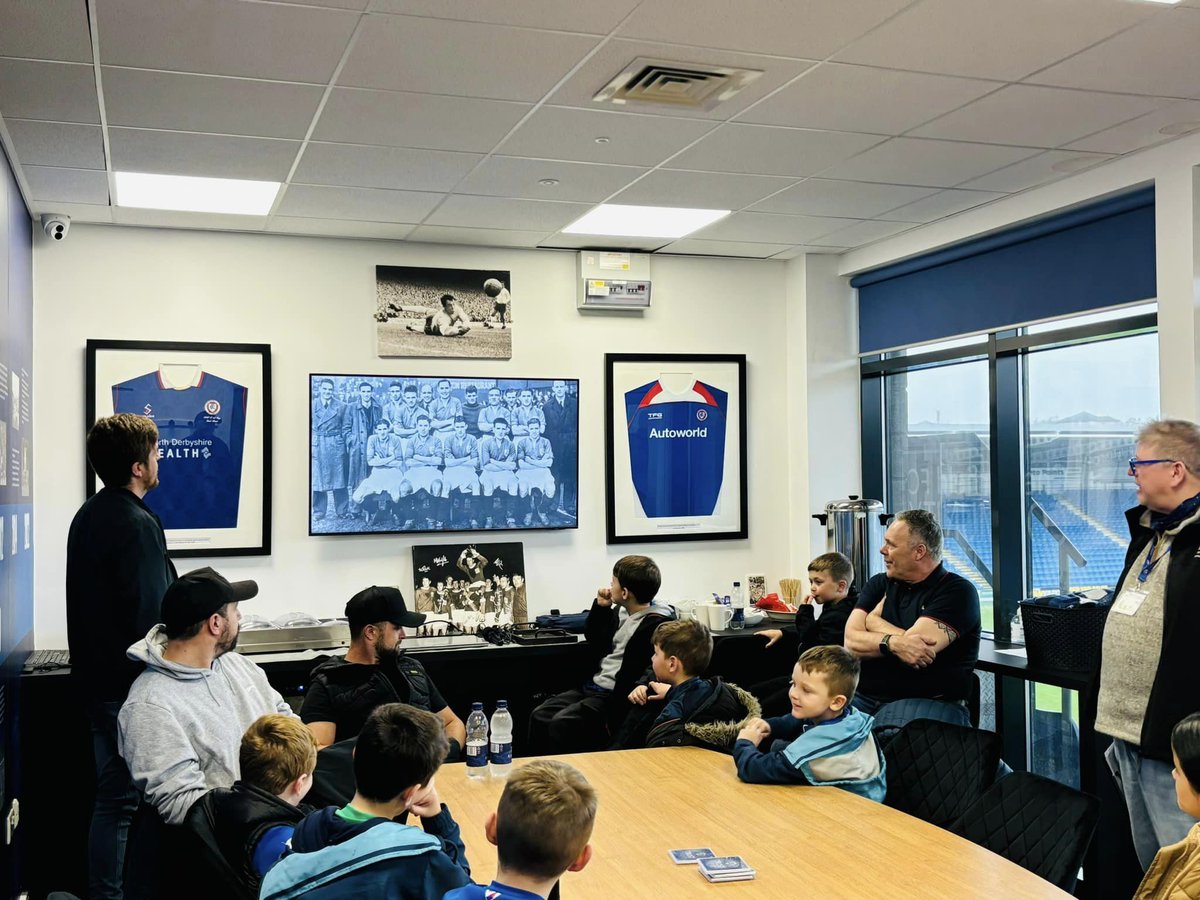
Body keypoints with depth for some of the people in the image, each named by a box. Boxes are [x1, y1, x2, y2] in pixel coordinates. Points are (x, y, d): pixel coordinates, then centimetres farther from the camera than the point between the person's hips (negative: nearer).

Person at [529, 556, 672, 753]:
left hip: (615, 696, -9)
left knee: (561, 724, -25)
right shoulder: (621, 611, 11)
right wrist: (600, 607, 9)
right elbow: (592, 638, 27)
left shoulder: (656, 624, -17)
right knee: (539, 716, -3)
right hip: (592, 687, 9)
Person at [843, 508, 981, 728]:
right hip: (863, 697, 5)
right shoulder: (878, 584, 16)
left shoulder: (957, 592, -1)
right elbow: (851, 642, 2)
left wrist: (875, 622, 2)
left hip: (928, 700, -5)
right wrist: (893, 643, -17)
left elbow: (922, 646, -14)